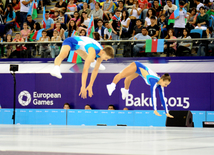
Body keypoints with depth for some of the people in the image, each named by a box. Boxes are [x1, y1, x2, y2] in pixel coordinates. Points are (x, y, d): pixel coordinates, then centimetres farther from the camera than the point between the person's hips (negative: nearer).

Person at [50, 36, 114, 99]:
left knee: (87, 58, 36)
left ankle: (92, 62, 70)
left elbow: (96, 70, -4)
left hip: (77, 43, 9)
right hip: (70, 41, -9)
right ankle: (56, 69, -67)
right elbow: (85, 69, -44)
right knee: (63, 54, -41)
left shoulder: (102, 52, -13)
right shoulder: (93, 52, -39)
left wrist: (90, 86, -4)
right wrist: (83, 87, -44)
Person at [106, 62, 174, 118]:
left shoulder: (160, 85, -20)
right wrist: (155, 110, -51)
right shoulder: (154, 81, -42)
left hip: (140, 69, 6)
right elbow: (153, 96, -48)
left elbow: (162, 99, -14)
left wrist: (167, 113, -14)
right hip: (137, 66, -6)